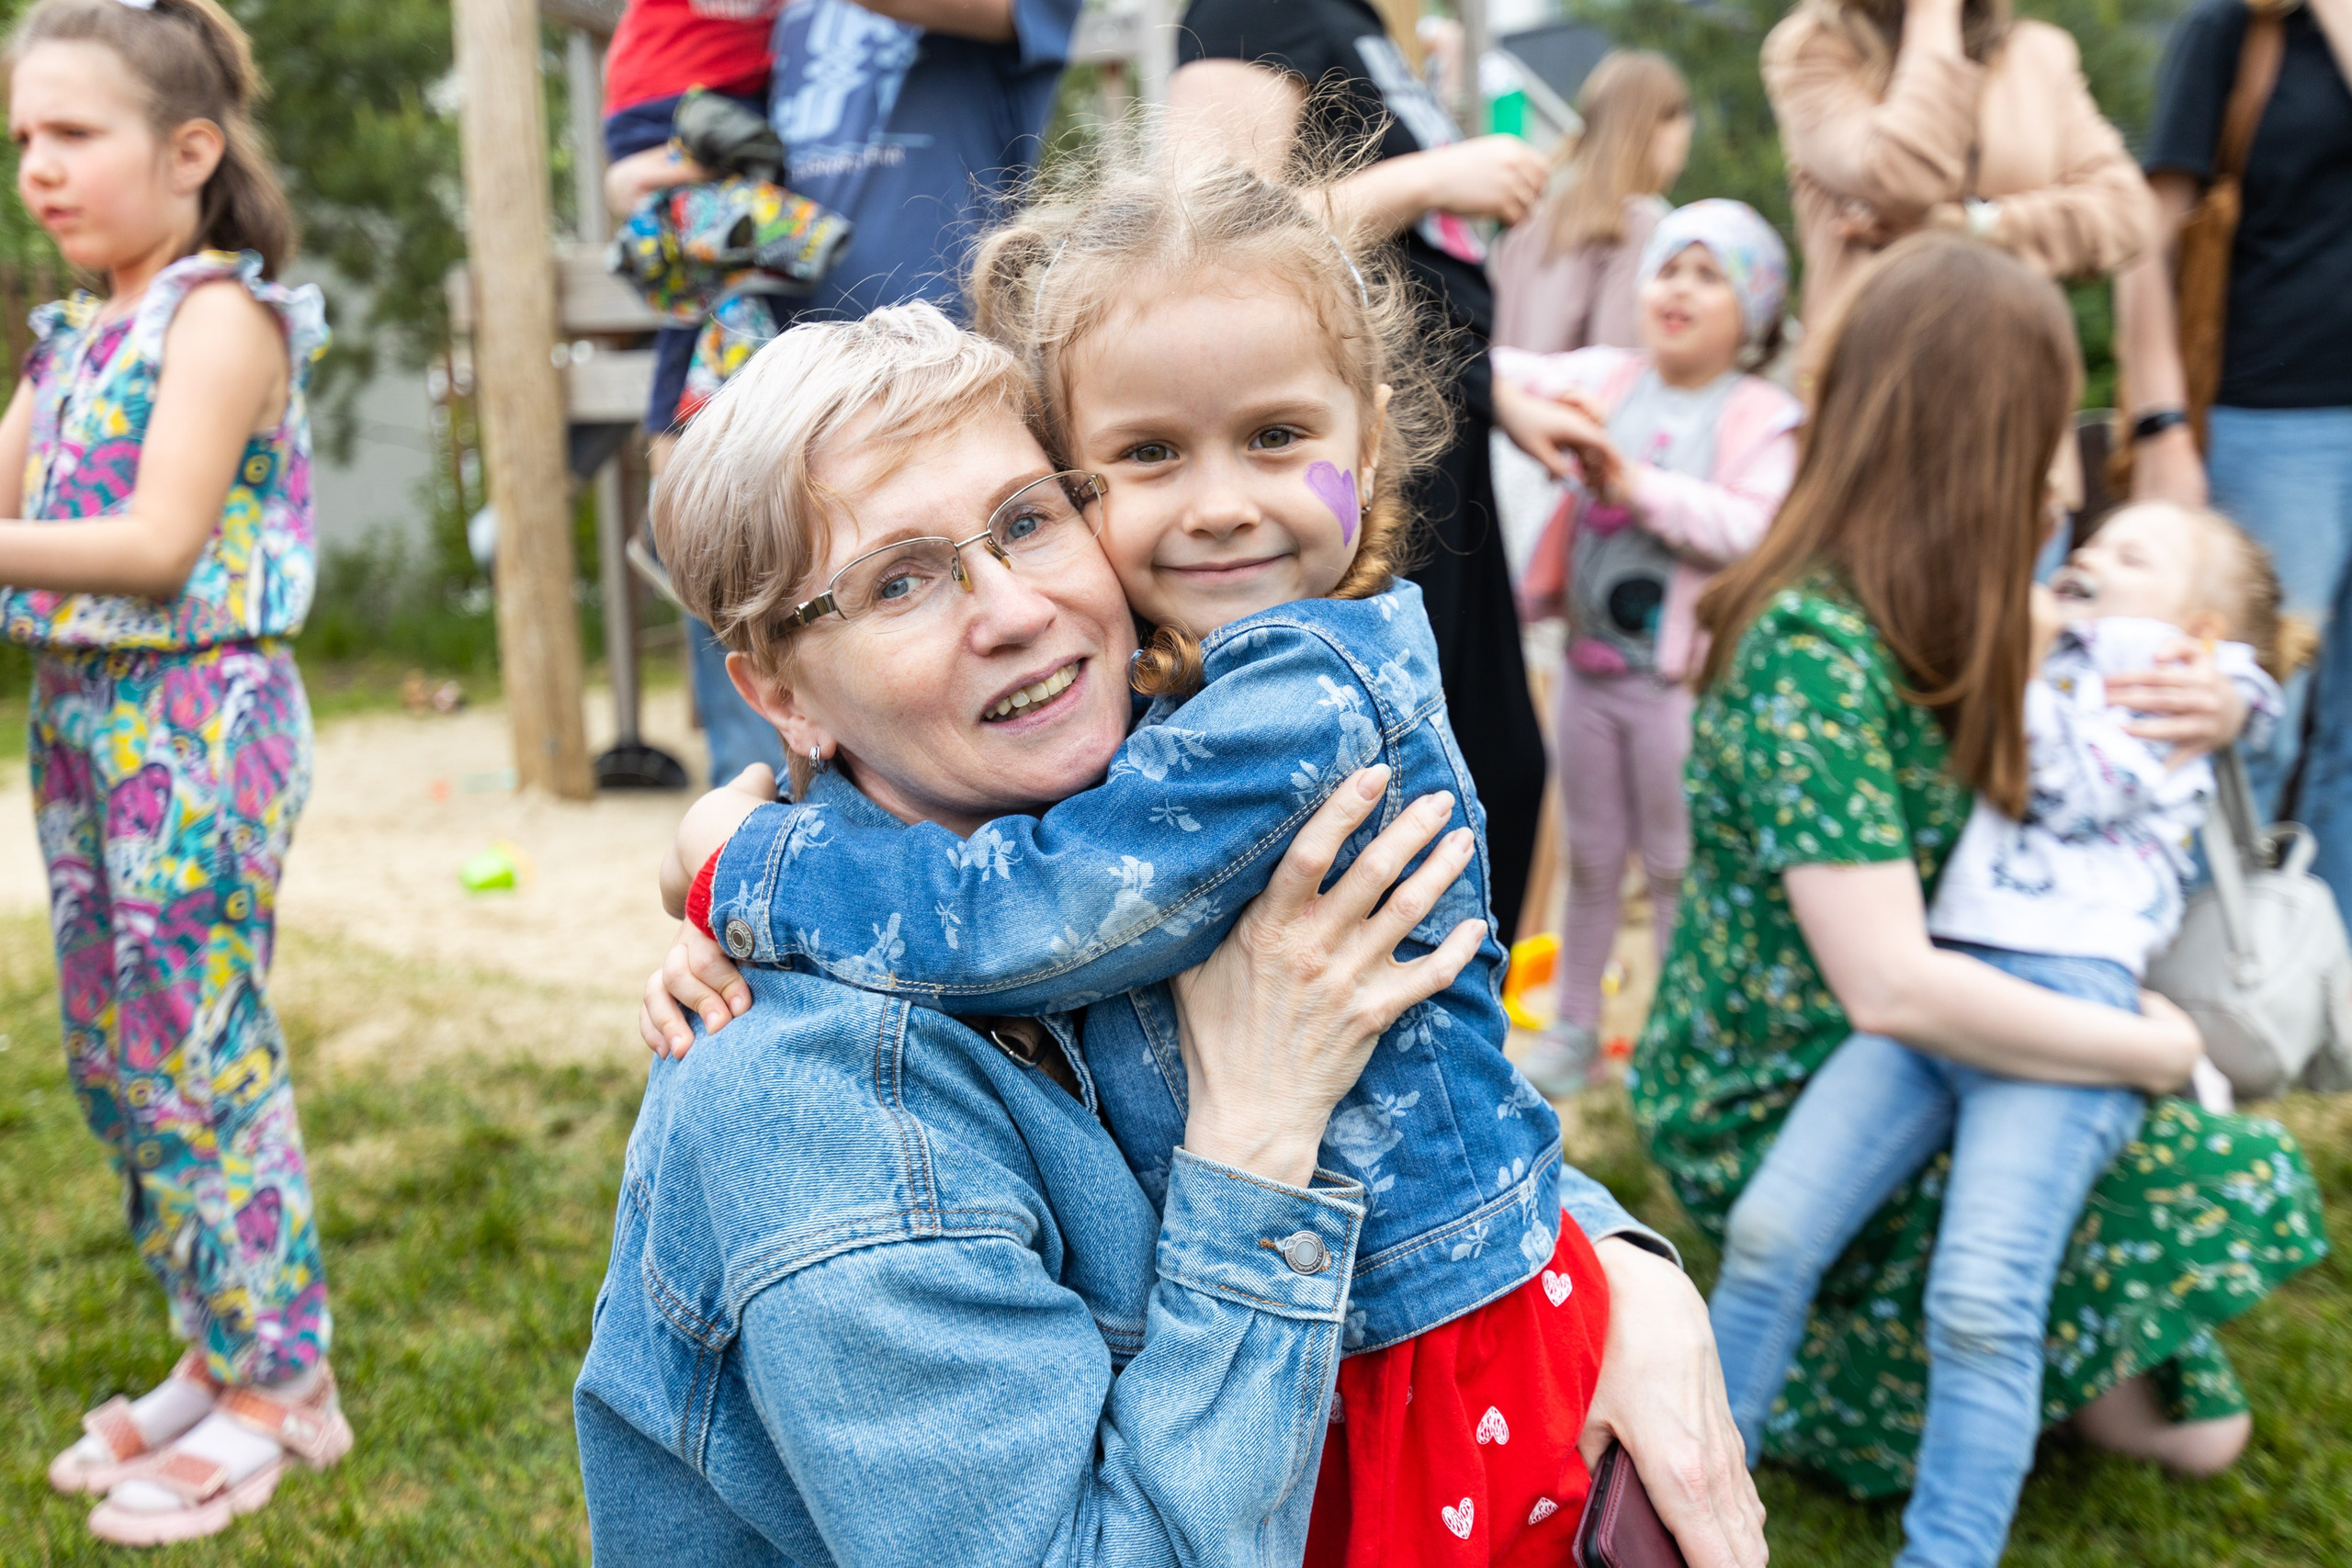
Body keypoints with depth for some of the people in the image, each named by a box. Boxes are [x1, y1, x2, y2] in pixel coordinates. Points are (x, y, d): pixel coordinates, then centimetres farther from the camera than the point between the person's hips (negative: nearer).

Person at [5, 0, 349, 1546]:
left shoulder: (223, 314, -10)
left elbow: (159, 545, -20)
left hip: (195, 721, -9)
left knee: (199, 1055, -3)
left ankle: (282, 1387, 12)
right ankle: (218, 1355, 27)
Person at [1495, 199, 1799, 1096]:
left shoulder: (1760, 418, -9)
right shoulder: (1607, 379, 4)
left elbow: (1759, 529, -23)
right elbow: (1514, 377, -2)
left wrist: (1638, 486, -24)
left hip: (1680, 675, -4)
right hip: (1590, 660, 4)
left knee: (1672, 863, 7)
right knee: (1590, 855, 16)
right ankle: (1574, 1029, 29)